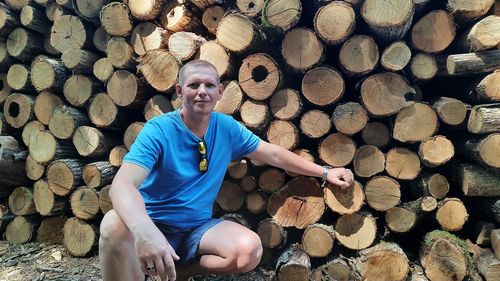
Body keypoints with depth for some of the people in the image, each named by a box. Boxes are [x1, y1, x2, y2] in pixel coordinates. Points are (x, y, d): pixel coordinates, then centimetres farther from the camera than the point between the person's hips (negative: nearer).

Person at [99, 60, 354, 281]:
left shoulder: (227, 128, -3)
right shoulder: (158, 130, -17)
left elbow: (274, 154, 7)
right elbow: (123, 185, -30)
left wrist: (324, 172, 9)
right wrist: (145, 230, -50)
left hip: (198, 227, 4)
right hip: (156, 226, -4)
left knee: (250, 249, -23)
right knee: (115, 225, -35)